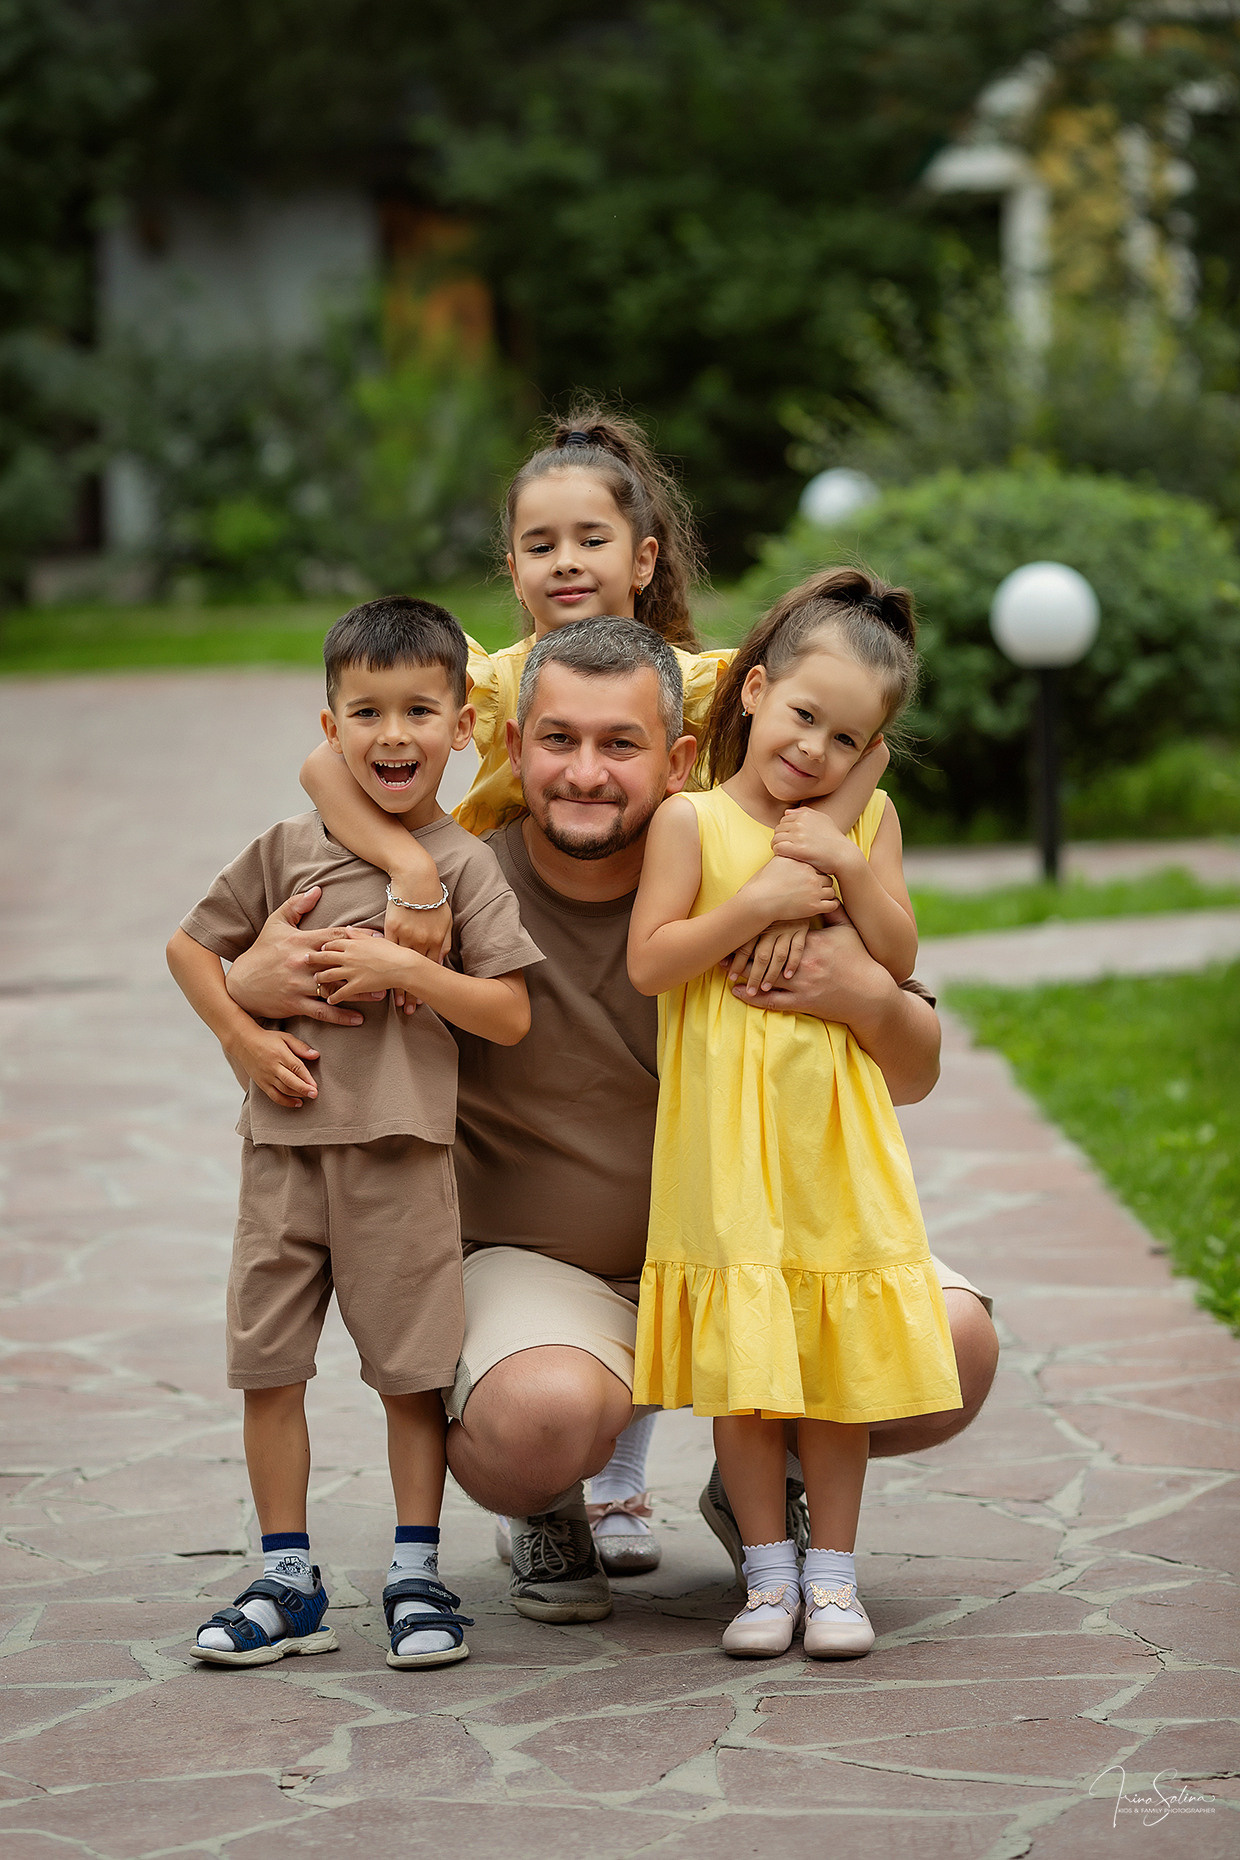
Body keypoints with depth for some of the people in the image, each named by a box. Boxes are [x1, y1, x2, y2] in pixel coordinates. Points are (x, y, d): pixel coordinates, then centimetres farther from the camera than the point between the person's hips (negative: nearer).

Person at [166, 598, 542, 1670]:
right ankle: (287, 1582, 14)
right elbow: (192, 947, 14)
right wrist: (245, 1042, 0)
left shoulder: (464, 864, -1)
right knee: (267, 1362, 4)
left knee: (410, 1366, 2)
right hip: (284, 1143, 3)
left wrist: (403, 968, -16)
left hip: (402, 1149, -3)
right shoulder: (290, 849, 5)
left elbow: (511, 1015, -6)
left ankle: (417, 1577, 14)